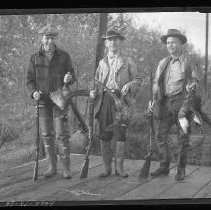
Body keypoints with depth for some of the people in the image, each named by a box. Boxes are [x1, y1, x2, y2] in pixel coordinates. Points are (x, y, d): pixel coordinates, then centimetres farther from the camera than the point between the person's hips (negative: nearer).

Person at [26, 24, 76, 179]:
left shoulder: (64, 56, 3)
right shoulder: (35, 58, 7)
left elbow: (72, 77, 3)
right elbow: (30, 79, 7)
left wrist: (69, 79, -21)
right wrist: (33, 92, -12)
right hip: (43, 101, 2)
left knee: (62, 134, -6)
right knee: (47, 135, 6)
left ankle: (66, 168, 3)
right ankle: (52, 167, 17)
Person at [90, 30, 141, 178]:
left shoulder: (128, 62, 11)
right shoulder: (102, 63, 20)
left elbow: (137, 79, 8)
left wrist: (128, 84, -12)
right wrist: (94, 92, 1)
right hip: (104, 100, 3)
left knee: (121, 134, -5)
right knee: (104, 135, 1)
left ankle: (119, 166, 8)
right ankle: (107, 167, 11)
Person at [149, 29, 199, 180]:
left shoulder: (189, 61, 7)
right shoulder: (163, 63, 17)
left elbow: (195, 81, 7)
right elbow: (156, 83, 18)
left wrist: (192, 85, -15)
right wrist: (153, 99, 5)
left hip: (182, 101, -4)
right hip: (165, 103, 4)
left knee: (183, 138, -2)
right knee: (161, 136, 2)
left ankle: (181, 169, 9)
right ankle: (164, 167, 14)